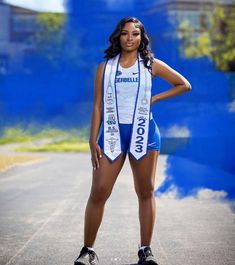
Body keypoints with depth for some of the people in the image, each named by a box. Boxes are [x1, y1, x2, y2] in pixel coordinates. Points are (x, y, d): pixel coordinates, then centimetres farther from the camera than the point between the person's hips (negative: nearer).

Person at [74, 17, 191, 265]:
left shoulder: (151, 65, 6)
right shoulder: (105, 67, 7)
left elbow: (184, 85, 12)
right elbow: (97, 106, 5)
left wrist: (155, 99, 3)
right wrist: (93, 141, -1)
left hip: (143, 133, 0)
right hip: (112, 133, 0)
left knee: (145, 192, 4)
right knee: (98, 193, -6)